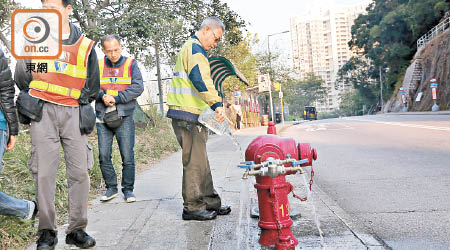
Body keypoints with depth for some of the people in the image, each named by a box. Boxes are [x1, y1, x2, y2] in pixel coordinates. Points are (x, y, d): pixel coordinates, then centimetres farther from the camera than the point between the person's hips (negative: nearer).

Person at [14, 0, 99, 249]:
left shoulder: (85, 46, 9)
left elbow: (92, 88, 17)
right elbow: (21, 77, 16)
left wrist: (78, 103, 11)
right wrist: (35, 101, 13)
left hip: (73, 113, 1)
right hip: (42, 112, -1)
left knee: (79, 171, -3)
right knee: (44, 173, -4)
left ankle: (77, 229, 8)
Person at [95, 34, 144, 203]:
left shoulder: (131, 64, 5)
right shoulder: (98, 65, 11)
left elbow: (138, 87, -6)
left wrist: (116, 98, -13)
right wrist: (103, 95, -15)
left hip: (124, 116, -2)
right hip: (103, 117, 2)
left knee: (127, 156, -3)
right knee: (104, 155, 1)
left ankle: (128, 189, 11)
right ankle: (111, 187, 17)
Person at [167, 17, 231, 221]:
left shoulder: (190, 48, 26)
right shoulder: (195, 49, -9)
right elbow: (201, 80, -26)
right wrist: (217, 104, -33)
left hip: (191, 115, 11)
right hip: (188, 115, -11)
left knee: (200, 160, 14)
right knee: (194, 161, -6)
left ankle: (210, 202, 23)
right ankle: (192, 208, 2)